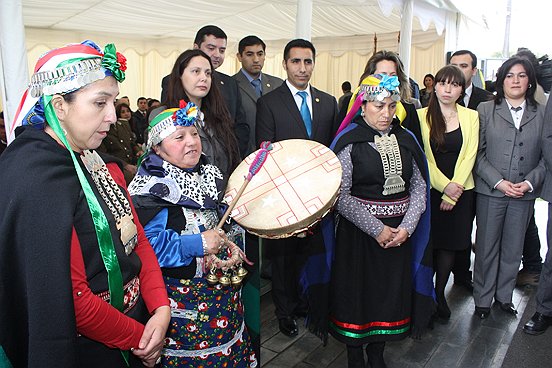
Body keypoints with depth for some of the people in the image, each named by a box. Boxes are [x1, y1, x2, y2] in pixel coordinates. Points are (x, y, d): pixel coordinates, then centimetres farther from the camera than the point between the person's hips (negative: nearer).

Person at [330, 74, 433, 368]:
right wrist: (377, 229, -16)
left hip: (400, 232, 4)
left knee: (391, 291, 13)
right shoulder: (349, 142, -9)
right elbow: (341, 196, -15)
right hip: (359, 231, -4)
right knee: (358, 292, 8)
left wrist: (406, 227, -10)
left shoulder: (406, 140, 5)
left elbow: (419, 187, 3)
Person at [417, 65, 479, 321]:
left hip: (460, 191, 2)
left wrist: (454, 189, -9)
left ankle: (439, 294, 24)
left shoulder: (471, 116, 4)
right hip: (430, 190, -1)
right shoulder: (422, 115, -1)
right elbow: (422, 156, -5)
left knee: (450, 244, 8)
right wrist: (444, 185, -13)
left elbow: (469, 156, -1)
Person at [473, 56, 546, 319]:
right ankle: (483, 299, 21)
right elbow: (478, 153, -3)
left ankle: (504, 295, 30)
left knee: (513, 249, 12)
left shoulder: (542, 115, 7)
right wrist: (499, 182, -13)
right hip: (490, 191, -2)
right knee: (486, 247, 6)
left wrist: (530, 182, -9)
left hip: (524, 194, 2)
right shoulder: (486, 110, 2)